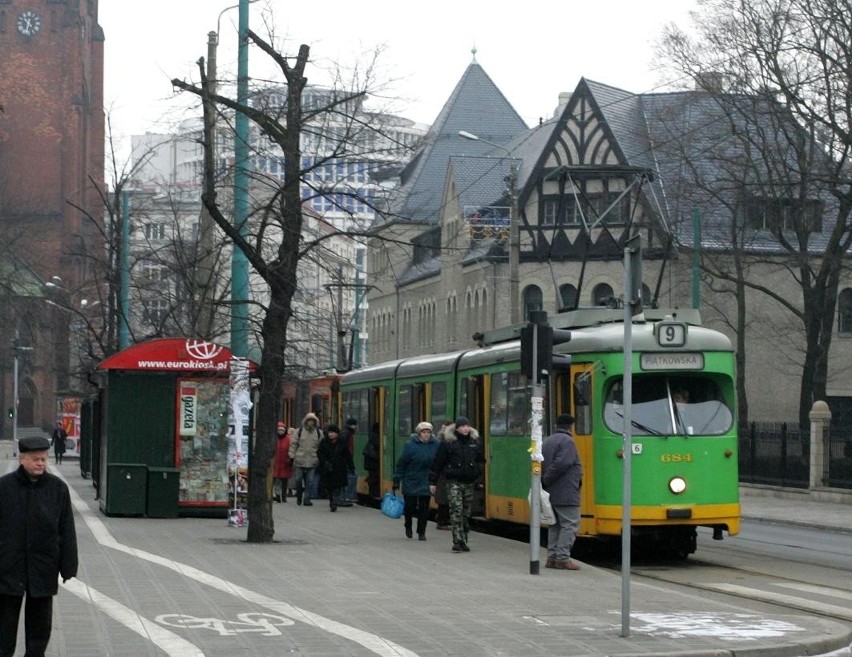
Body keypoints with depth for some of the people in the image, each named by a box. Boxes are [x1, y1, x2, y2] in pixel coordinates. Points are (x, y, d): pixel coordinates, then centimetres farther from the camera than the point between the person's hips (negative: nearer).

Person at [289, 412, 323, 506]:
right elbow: (293, 444, 5)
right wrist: (292, 456, -1)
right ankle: (299, 496, 23)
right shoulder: (299, 431, 4)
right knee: (298, 479, 2)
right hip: (299, 460, -1)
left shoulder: (319, 433, 8)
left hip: (312, 461, 1)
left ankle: (307, 499, 3)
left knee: (309, 481, -1)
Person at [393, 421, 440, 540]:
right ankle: (408, 526, 32)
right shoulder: (410, 445, -10)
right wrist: (396, 480, -5)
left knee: (424, 508, 3)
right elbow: (401, 463, -6)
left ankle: (421, 532, 16)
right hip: (411, 481, -2)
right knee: (410, 506, 3)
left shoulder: (436, 444, -4)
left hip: (427, 482, 2)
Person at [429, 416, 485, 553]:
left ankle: (463, 540, 18)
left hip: (469, 483, 4)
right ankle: (458, 541, -16)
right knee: (456, 510, -14)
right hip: (454, 482, -4)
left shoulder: (476, 443, 7)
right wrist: (432, 482, 0)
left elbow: (481, 461, 19)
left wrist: (477, 475, 6)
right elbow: (437, 463, 1)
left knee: (467, 512, 8)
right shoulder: (448, 444, -3)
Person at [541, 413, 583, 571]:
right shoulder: (567, 441, -12)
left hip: (551, 493, 9)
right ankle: (562, 558, -10)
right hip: (566, 493, -9)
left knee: (555, 525, 14)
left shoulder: (548, 441, 16)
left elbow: (542, 464, 14)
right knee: (570, 525, -6)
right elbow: (561, 464, -21)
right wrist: (547, 480, -13)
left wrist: (544, 482, 8)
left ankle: (552, 556, 14)